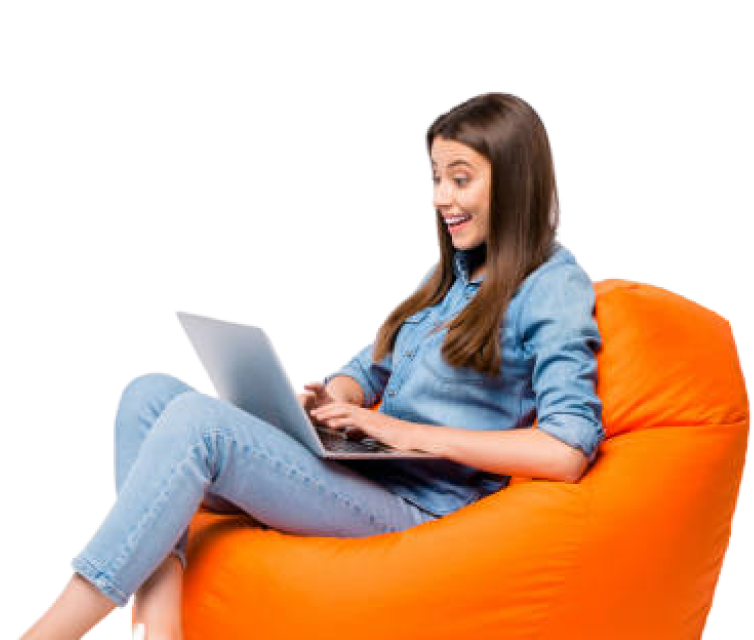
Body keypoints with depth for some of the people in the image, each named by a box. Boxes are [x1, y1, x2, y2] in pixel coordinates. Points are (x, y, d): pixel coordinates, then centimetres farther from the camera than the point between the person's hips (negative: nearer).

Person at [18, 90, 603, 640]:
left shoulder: (555, 288, -6)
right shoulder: (452, 271, 20)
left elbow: (568, 451, -18)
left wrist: (410, 432, -17)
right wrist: (336, 398, -2)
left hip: (415, 506, -8)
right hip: (356, 473, 9)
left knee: (196, 420, -27)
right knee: (150, 392, -10)